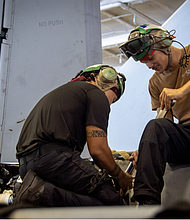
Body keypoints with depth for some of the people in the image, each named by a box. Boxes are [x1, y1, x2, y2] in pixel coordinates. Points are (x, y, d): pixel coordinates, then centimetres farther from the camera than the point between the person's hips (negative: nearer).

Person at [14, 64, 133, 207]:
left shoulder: (65, 90, 34)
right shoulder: (97, 94, 6)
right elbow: (98, 150, -4)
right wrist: (120, 176, 15)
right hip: (54, 157, -9)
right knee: (113, 202, -10)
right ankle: (44, 193, -23)